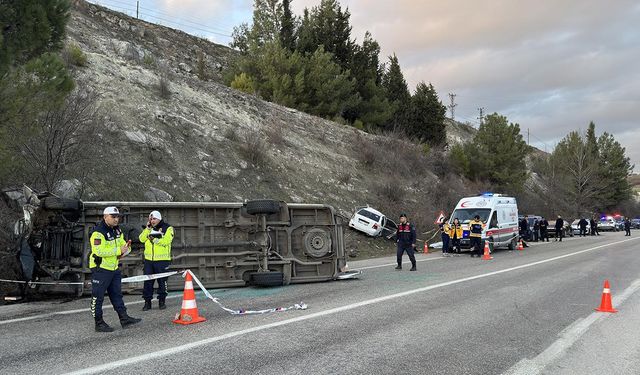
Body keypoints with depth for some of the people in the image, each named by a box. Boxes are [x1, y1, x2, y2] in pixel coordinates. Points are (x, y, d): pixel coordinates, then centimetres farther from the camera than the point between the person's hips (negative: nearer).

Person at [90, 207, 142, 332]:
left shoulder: (117, 230, 11)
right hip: (100, 269, -9)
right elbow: (99, 251, -28)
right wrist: (119, 250, -25)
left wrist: (126, 248, -6)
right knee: (98, 296, 1)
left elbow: (122, 244, 19)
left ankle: (124, 318, 22)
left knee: (117, 294, 15)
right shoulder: (98, 232, -19)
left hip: (114, 268, 9)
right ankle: (99, 323, 9)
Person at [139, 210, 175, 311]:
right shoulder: (149, 229, 13)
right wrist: (148, 228, -8)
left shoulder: (168, 228, -2)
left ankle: (161, 301, 15)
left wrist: (155, 239, -18)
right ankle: (147, 302, 13)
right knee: (148, 281, 5)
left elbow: (166, 241, -15)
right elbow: (142, 239, -1)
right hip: (149, 260, 4)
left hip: (162, 260, -4)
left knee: (162, 282, 4)